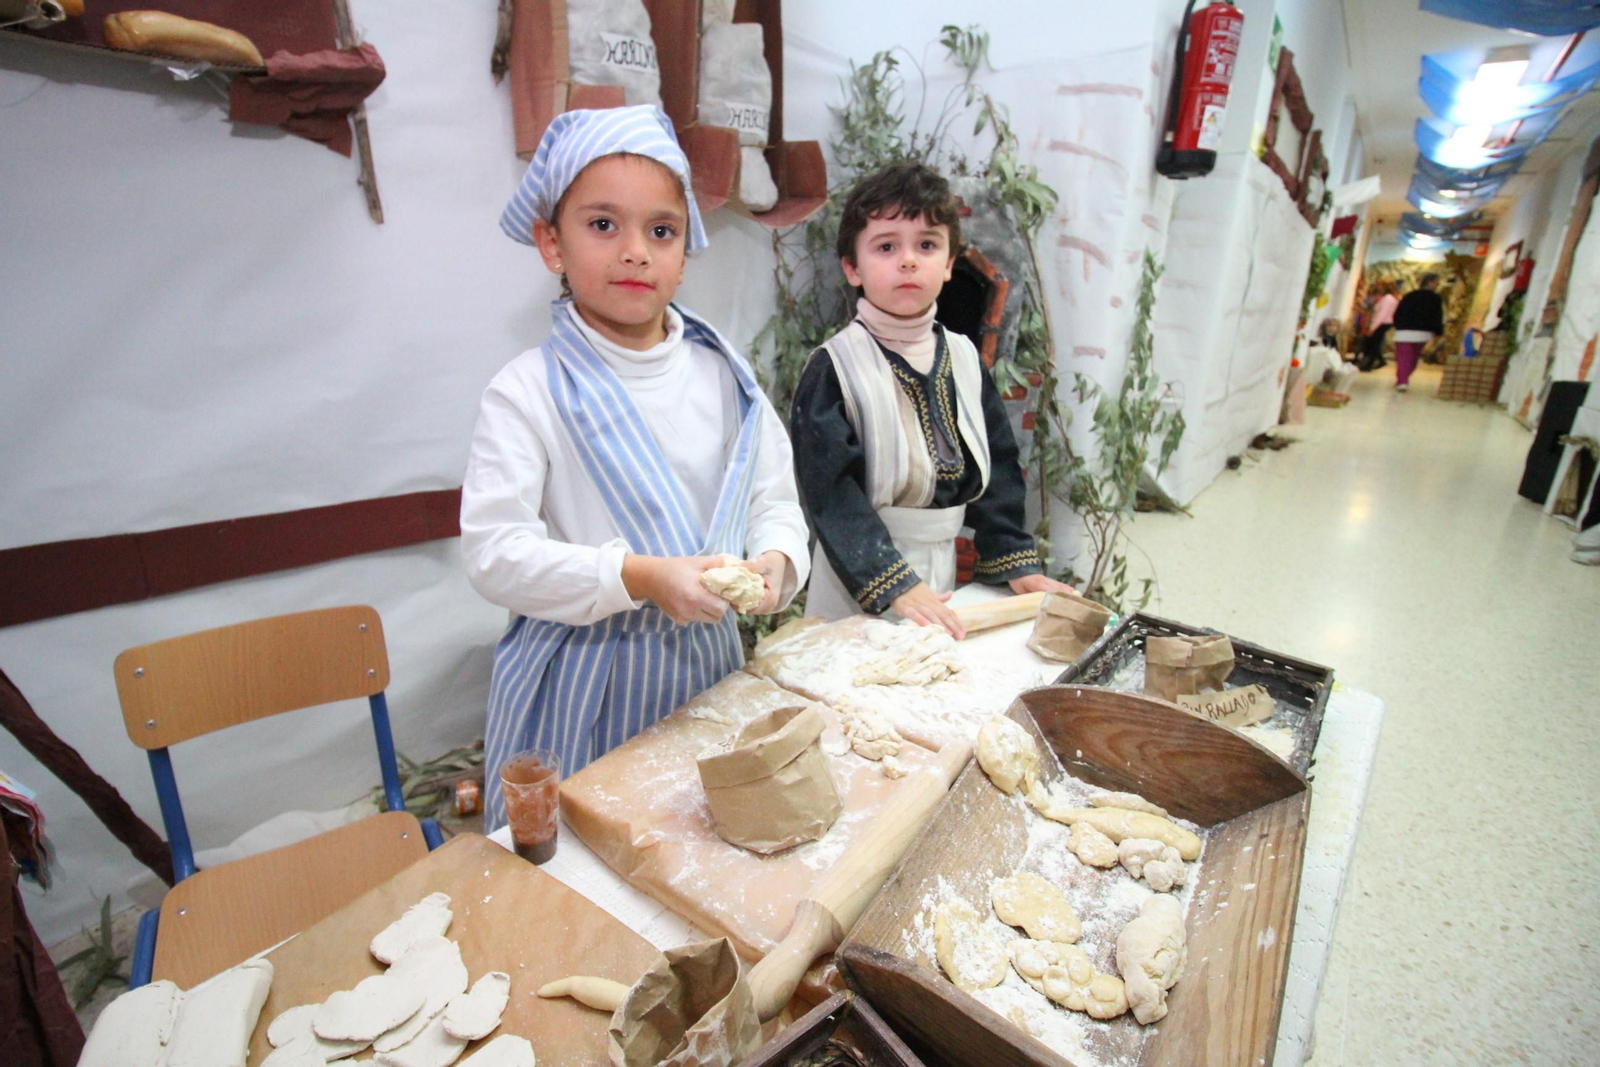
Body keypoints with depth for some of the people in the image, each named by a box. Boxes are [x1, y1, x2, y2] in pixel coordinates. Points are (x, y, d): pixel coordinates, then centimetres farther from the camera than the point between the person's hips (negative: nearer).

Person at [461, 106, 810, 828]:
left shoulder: (722, 374, 1)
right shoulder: (530, 391, -12)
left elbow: (774, 497, 5)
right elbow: (493, 551, -18)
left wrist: (775, 559, -16)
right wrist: (638, 578, -26)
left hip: (705, 661, 4)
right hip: (581, 686, -3)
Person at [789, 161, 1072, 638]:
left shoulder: (963, 358, 4)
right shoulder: (834, 367, -14)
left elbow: (998, 468, 8)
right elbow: (831, 491, -20)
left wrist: (1017, 563, 3)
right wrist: (893, 584, -24)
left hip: (942, 568, 6)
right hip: (857, 587, -5)